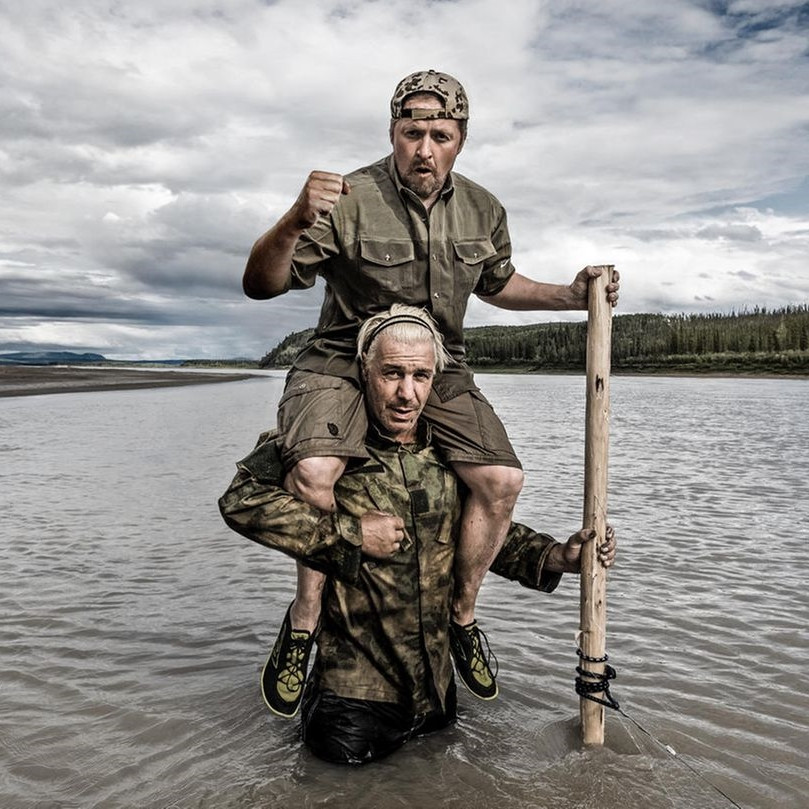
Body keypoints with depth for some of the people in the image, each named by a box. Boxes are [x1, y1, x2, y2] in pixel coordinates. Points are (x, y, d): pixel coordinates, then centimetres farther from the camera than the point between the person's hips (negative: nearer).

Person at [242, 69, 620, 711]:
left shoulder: (482, 210, 3)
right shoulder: (349, 201, -13)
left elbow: (498, 283, 21)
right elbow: (261, 285, -18)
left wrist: (571, 295, 6)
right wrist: (293, 224, -39)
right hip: (344, 362, -4)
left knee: (503, 479, -14)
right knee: (314, 471, -32)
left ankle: (462, 616, 9)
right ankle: (306, 615, -8)